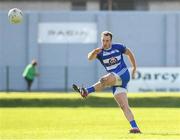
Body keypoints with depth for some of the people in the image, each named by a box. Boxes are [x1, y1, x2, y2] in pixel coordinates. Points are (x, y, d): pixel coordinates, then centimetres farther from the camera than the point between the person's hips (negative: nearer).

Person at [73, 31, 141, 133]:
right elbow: (90, 58, -19)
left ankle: (86, 91, -45)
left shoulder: (118, 47, 0)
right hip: (116, 81, 4)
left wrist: (134, 68, 17)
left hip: (123, 75, -4)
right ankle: (135, 128, -9)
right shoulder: (100, 52, 2)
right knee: (124, 106, -6)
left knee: (106, 80, -34)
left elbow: (129, 53, 17)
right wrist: (94, 52, -41)